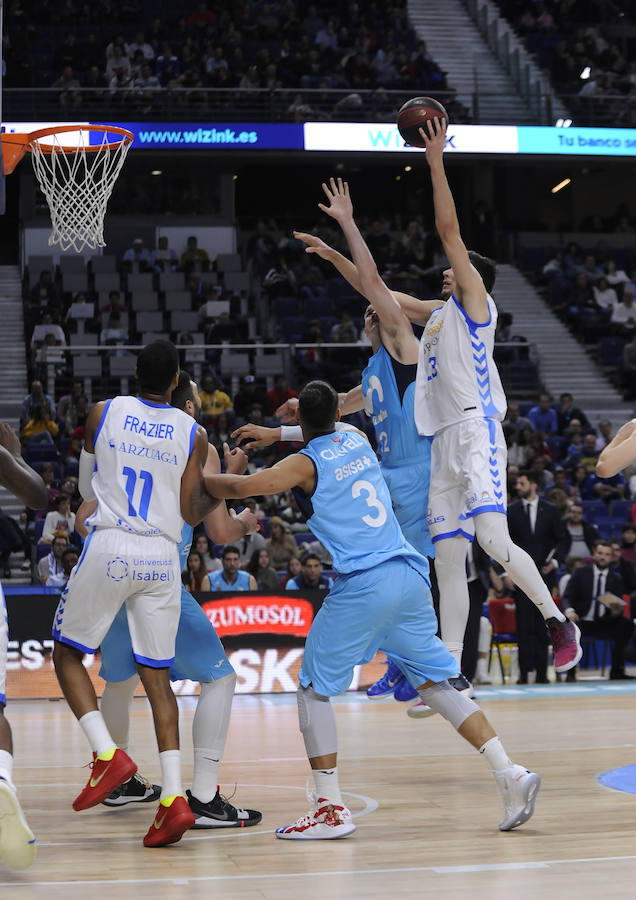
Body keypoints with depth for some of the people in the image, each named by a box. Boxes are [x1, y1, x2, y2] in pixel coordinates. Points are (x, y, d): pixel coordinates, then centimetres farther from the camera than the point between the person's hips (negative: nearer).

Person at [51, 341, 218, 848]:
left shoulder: (103, 413, 4)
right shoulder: (193, 434, 5)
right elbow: (192, 514, 4)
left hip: (108, 549, -2)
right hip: (161, 558, 2)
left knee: (67, 654, 13)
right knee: (157, 677, 7)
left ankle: (108, 755, -6)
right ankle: (173, 797, -3)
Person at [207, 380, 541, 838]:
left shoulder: (304, 464, -2)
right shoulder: (359, 440, 16)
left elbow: (241, 487, -12)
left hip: (363, 585, -6)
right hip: (410, 575, 6)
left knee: (314, 687, 5)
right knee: (436, 683, 15)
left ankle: (331, 808, -2)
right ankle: (510, 774, 5)